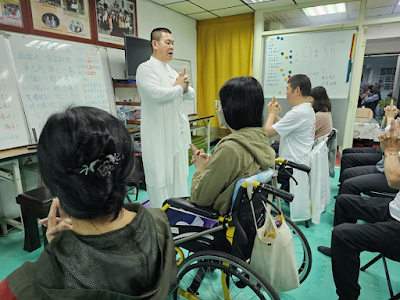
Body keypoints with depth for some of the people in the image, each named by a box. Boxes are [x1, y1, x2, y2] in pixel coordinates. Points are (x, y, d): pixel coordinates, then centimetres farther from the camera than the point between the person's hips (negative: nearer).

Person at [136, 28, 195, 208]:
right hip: (159, 136, -8)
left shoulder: (172, 71, 16)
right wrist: (179, 87, -8)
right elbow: (156, 93, -26)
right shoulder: (146, 68, -8)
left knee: (178, 178, 16)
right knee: (161, 179, 0)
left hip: (177, 133, 8)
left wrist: (186, 88, -6)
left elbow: (191, 95, 18)